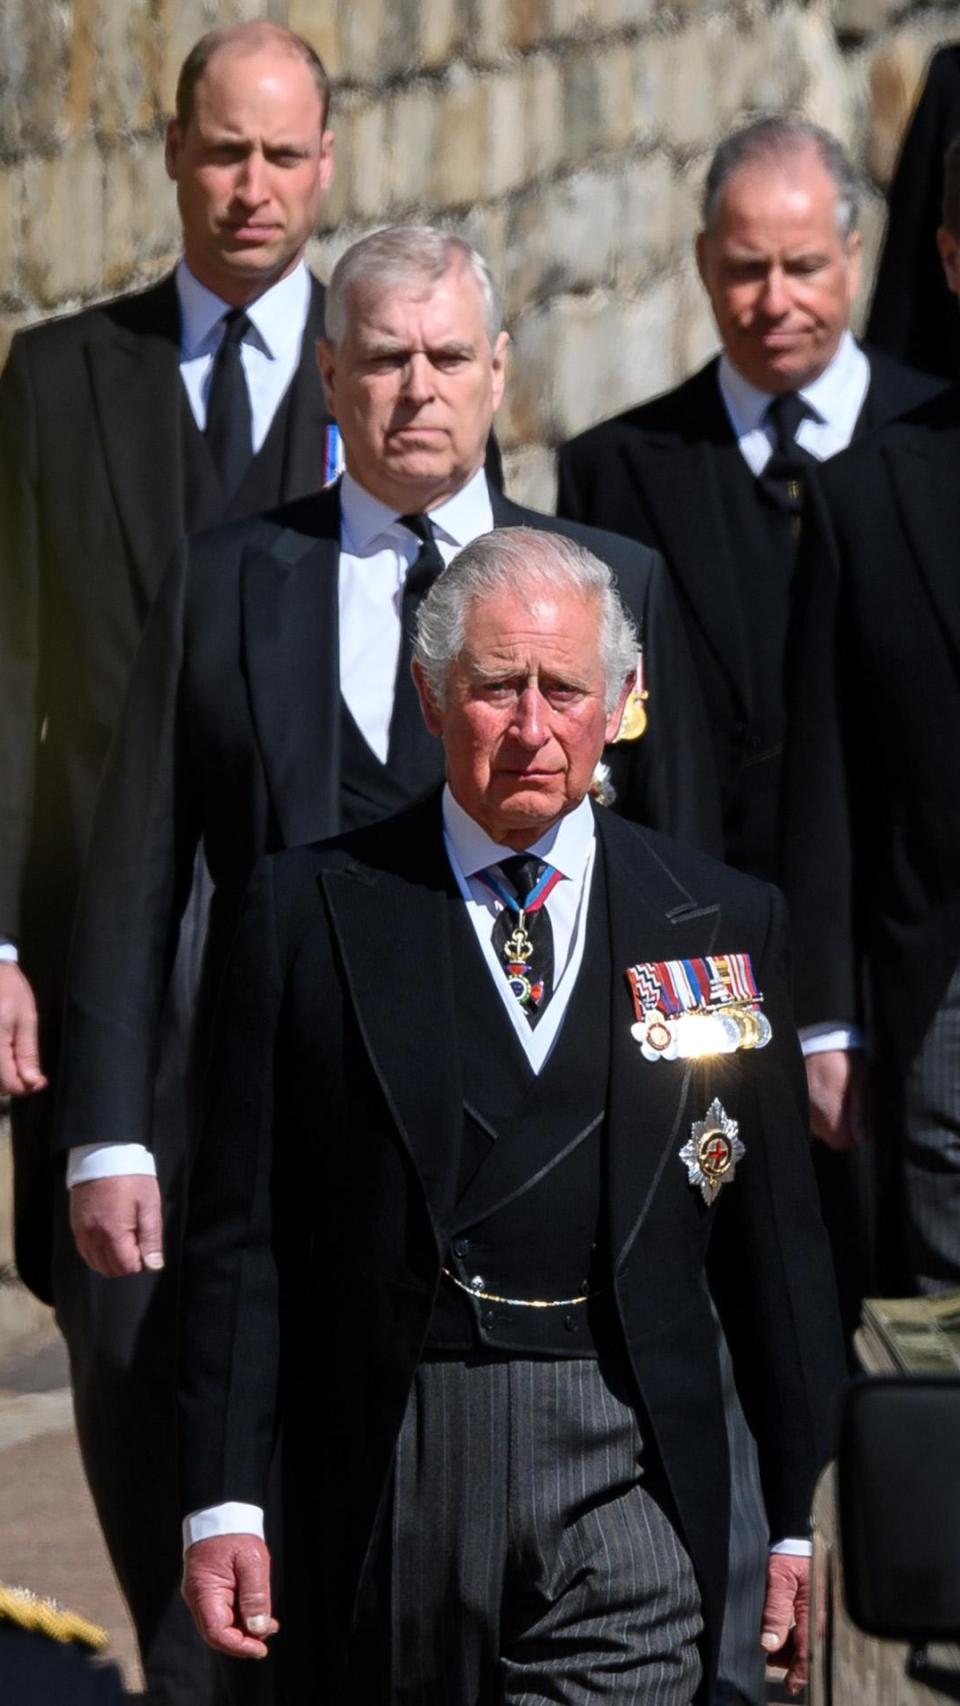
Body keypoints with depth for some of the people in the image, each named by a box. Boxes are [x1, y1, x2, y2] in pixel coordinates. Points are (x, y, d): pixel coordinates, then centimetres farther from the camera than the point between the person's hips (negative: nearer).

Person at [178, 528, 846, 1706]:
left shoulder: (722, 923, 9)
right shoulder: (310, 913, 5)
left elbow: (775, 1236, 11)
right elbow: (241, 1232, 3)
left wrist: (806, 1517, 9)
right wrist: (221, 1500, -3)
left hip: (629, 1476, 0)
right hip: (387, 1466, 0)